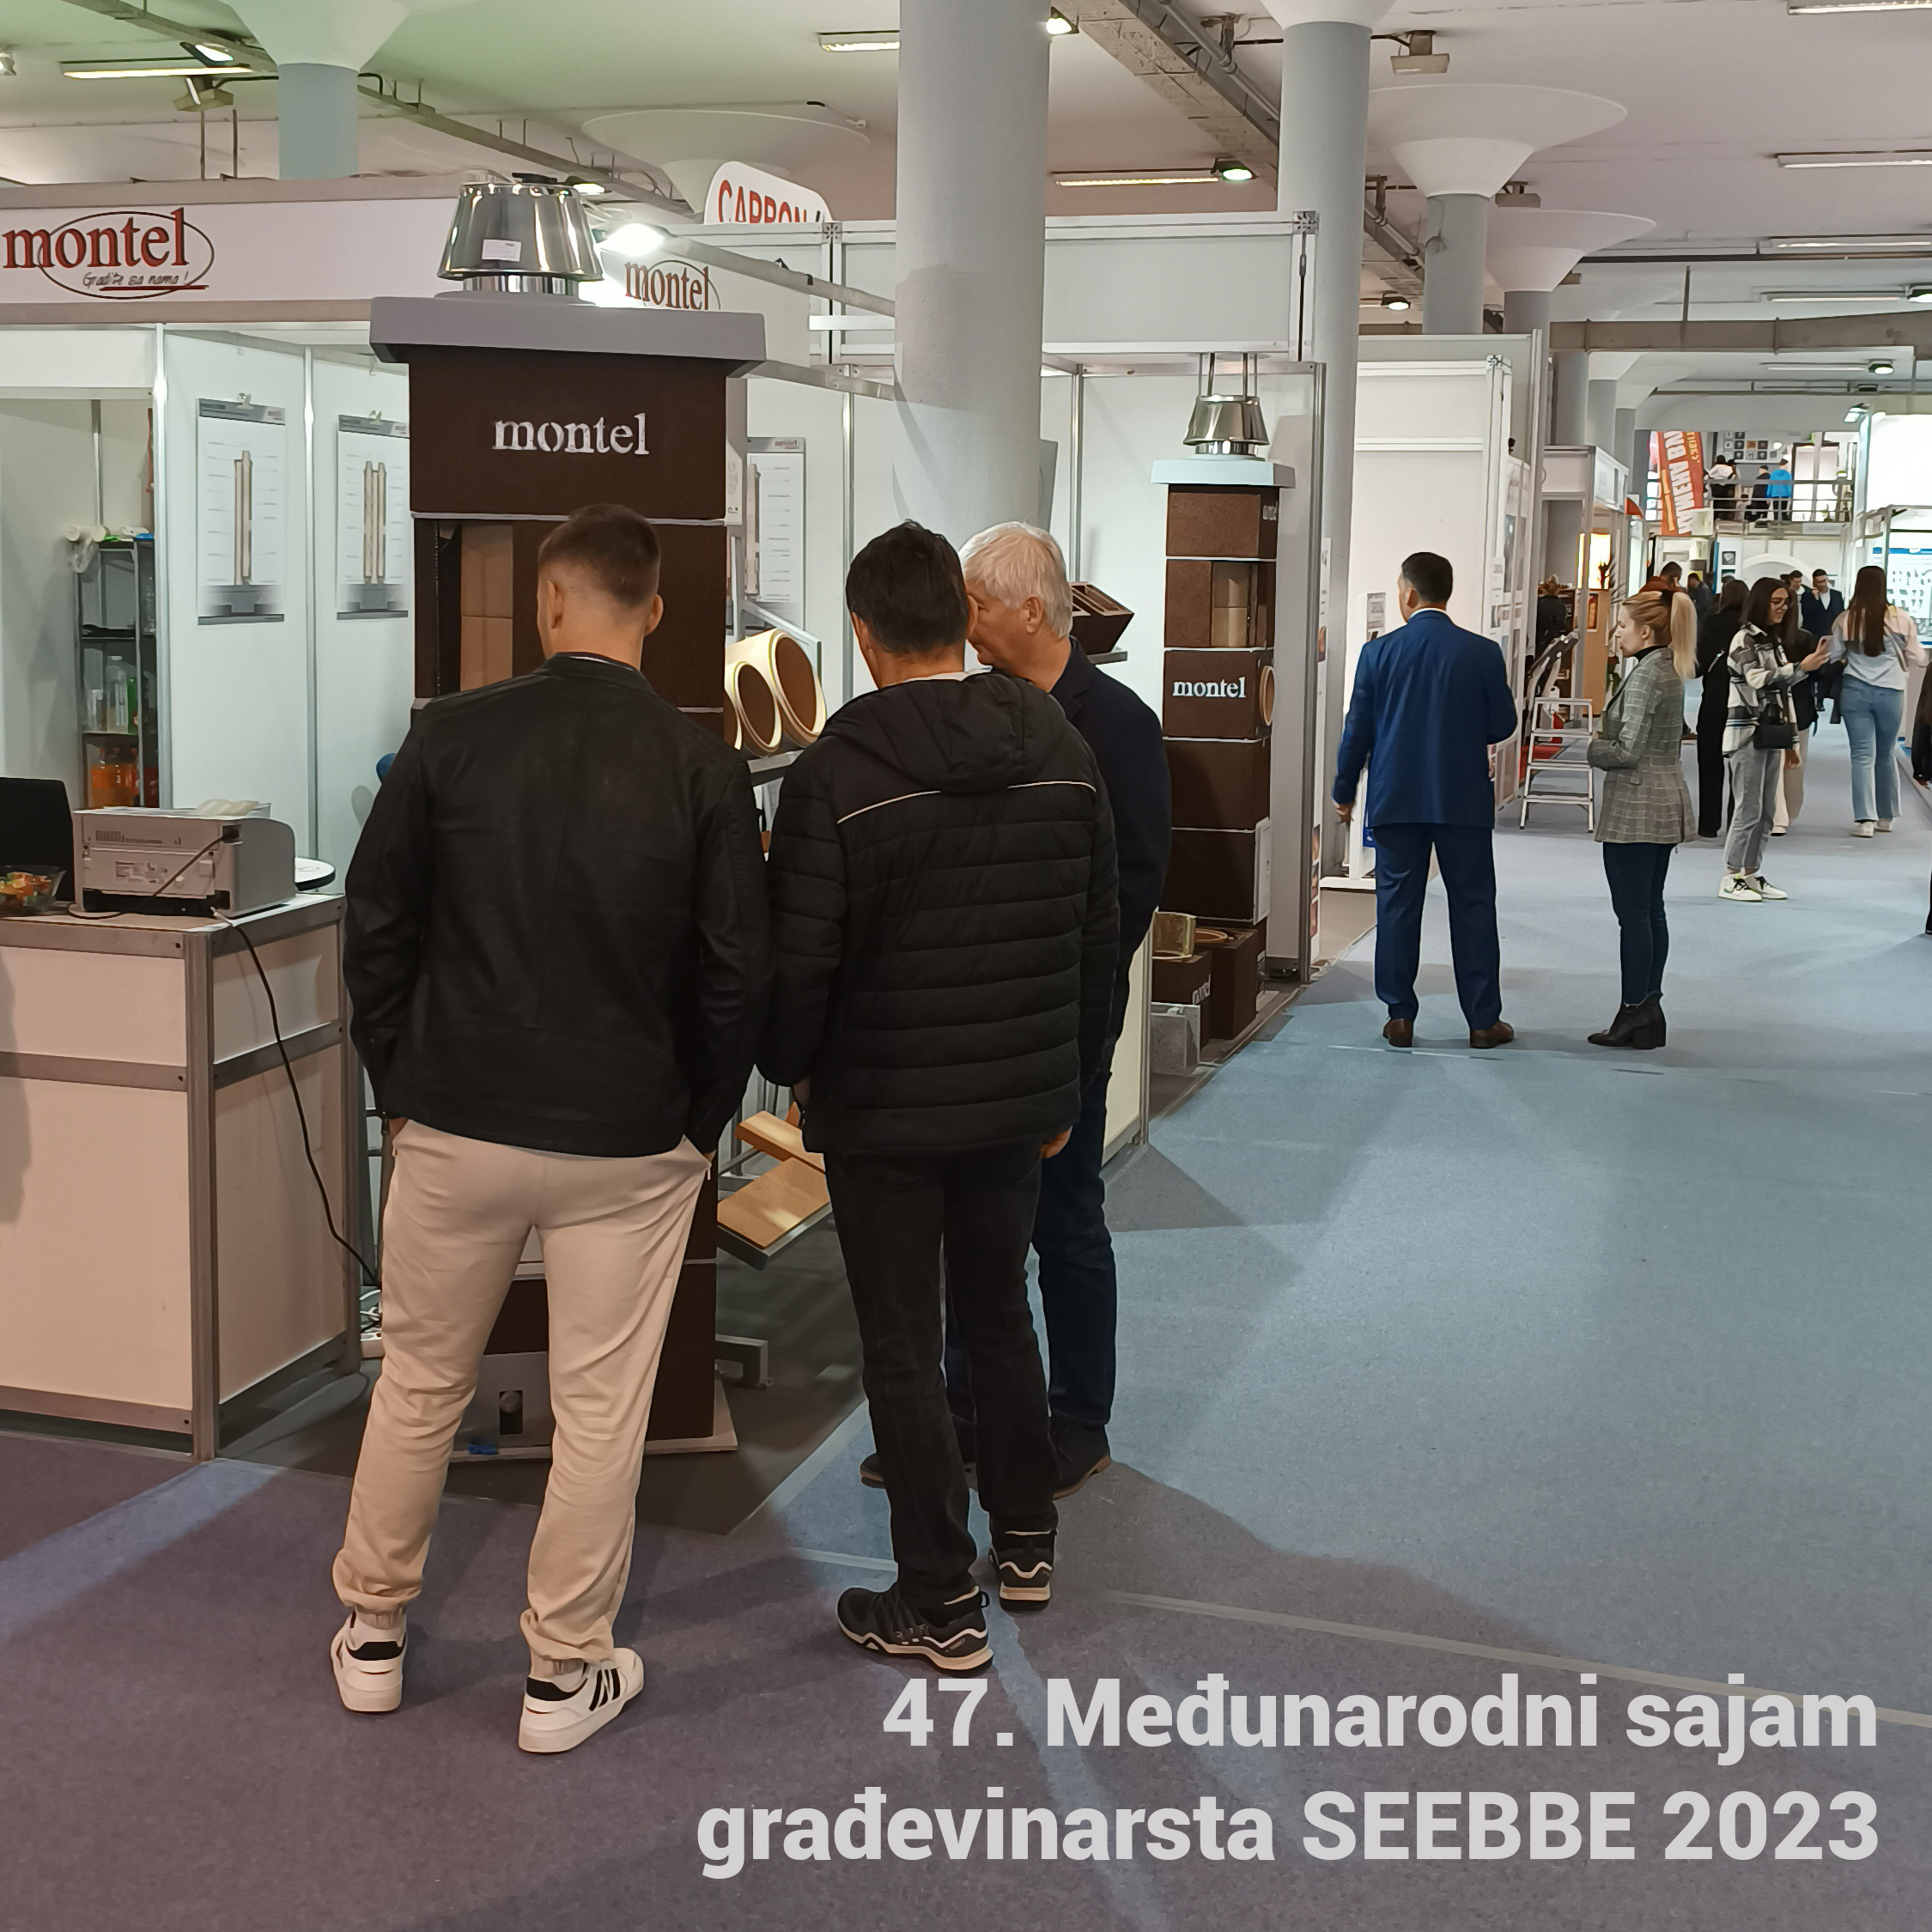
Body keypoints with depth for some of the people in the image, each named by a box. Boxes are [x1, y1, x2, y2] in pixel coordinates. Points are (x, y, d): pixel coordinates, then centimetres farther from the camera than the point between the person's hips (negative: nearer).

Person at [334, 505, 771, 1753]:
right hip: (629, 1144, -1)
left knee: (419, 1383, 18)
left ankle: (373, 1632, 33)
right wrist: (702, 1124, 7)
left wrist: (400, 1085, 10)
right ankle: (567, 1673, 21)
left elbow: (377, 926, -1)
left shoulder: (452, 737, -6)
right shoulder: (701, 767, -8)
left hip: (455, 1128, 2)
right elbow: (738, 970, -6)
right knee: (601, 1410, 10)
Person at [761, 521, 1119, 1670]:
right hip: (1021, 1100, 5)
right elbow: (1100, 936, 5)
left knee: (904, 1350, 6)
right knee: (999, 1314, 22)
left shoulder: (839, 774, -17)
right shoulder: (1061, 750, -1)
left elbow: (799, 958, -16)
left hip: (883, 1110, -5)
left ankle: (942, 1606, 15)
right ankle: (1026, 1545, 36)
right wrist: (1071, 1086, 15)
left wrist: (790, 1067, 4)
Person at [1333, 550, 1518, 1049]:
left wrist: (1344, 791, 11)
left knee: (1397, 905, 7)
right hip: (1465, 799, 0)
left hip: (1396, 799, 0)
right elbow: (1503, 725, 1)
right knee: (1473, 906, 7)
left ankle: (1400, 1017, 9)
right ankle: (1484, 1019, 11)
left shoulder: (1380, 652, -5)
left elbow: (1358, 728, -1)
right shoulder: (1483, 653, -6)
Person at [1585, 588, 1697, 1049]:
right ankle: (1649, 1011, 17)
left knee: (1633, 912, -5)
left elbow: (1628, 751, -20)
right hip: (1665, 803, 10)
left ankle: (1634, 1013, -1)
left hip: (1636, 807, -10)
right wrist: (1607, 744, 12)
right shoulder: (1669, 670, 13)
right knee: (1651, 910, 12)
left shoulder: (1644, 675, -17)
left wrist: (1594, 747, -3)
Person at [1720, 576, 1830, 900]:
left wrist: (1791, 738, 18)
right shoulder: (1745, 639, -7)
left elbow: (1782, 691, 19)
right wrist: (1801, 668, -29)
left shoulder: (1774, 640, 16)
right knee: (1748, 809, -8)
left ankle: (1750, 874, 14)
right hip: (1748, 733, -8)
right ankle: (1731, 879, -3)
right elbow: (1759, 680, -20)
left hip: (1771, 734, 8)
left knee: (1766, 811, 8)